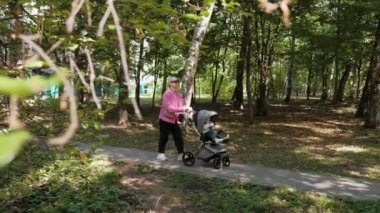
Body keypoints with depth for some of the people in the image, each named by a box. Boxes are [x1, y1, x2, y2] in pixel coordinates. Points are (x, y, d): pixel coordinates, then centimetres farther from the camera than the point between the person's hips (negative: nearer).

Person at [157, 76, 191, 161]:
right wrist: (181, 109, -34)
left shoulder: (179, 94, 5)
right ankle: (160, 154, 19)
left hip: (174, 120, 7)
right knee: (164, 137, 4)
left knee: (178, 137, 5)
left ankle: (181, 154, 11)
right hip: (165, 119, -7)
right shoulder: (167, 94, -18)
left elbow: (182, 105, 6)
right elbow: (169, 107, -28)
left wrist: (187, 108, -16)